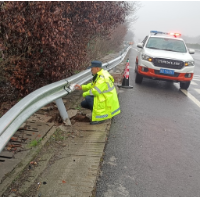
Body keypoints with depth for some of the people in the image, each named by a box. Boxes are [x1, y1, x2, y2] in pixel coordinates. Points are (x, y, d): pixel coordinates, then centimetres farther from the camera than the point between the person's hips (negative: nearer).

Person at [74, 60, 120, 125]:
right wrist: (81, 87, 3)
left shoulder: (103, 78, -25)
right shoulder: (99, 75, 7)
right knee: (83, 104, 7)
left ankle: (99, 118, -13)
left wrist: (84, 94, -13)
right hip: (103, 97, 10)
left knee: (88, 98, -26)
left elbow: (95, 92, -30)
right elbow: (93, 85, 15)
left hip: (107, 102, -10)